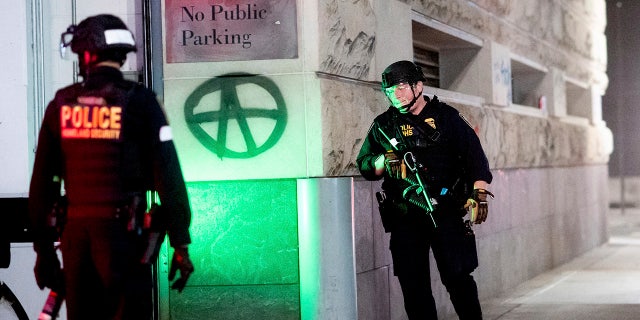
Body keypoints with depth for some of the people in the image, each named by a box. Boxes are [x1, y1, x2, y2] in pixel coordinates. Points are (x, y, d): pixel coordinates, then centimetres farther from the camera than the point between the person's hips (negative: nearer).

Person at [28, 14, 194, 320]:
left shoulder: (61, 105, 6)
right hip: (122, 234, -4)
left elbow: (41, 182, 8)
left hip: (75, 233, 4)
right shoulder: (138, 102, -5)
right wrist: (181, 245, -5)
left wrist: (43, 249, 16)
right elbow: (167, 175, -9)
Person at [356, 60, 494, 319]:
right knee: (413, 285, 3)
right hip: (405, 217, 3)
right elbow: (364, 165, 13)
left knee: (458, 276, -4)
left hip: (445, 211, -2)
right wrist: (385, 160, -10)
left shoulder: (445, 116, 5)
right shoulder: (383, 125, 12)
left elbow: (474, 155, 1)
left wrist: (479, 194, -12)